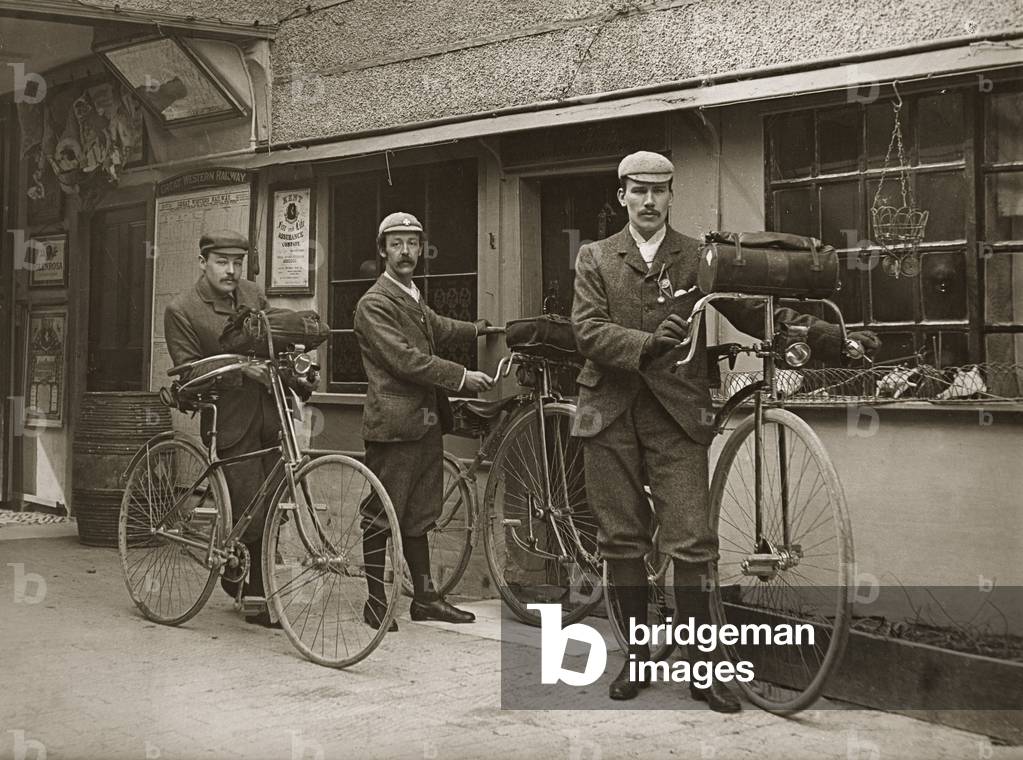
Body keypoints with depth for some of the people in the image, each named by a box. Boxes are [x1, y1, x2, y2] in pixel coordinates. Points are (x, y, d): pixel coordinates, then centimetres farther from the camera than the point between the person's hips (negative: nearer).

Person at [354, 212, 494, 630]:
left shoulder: (414, 298, 19)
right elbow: (405, 359, -19)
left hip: (425, 422, 9)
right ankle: (375, 602, 9)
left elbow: (437, 327, 39)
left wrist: (477, 328, 50)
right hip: (392, 424, -9)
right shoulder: (374, 304, -11)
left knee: (419, 516, 14)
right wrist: (461, 377, -16)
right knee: (382, 517, 0)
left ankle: (425, 597, 21)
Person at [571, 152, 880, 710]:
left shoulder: (698, 258, 9)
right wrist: (647, 344, -23)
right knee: (622, 541, 6)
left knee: (691, 542, -7)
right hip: (610, 414, 1)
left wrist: (837, 338, -5)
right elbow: (590, 331, -5)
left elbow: (755, 312, 4)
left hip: (677, 413, -1)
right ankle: (636, 656, 20)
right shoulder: (594, 259, 8)